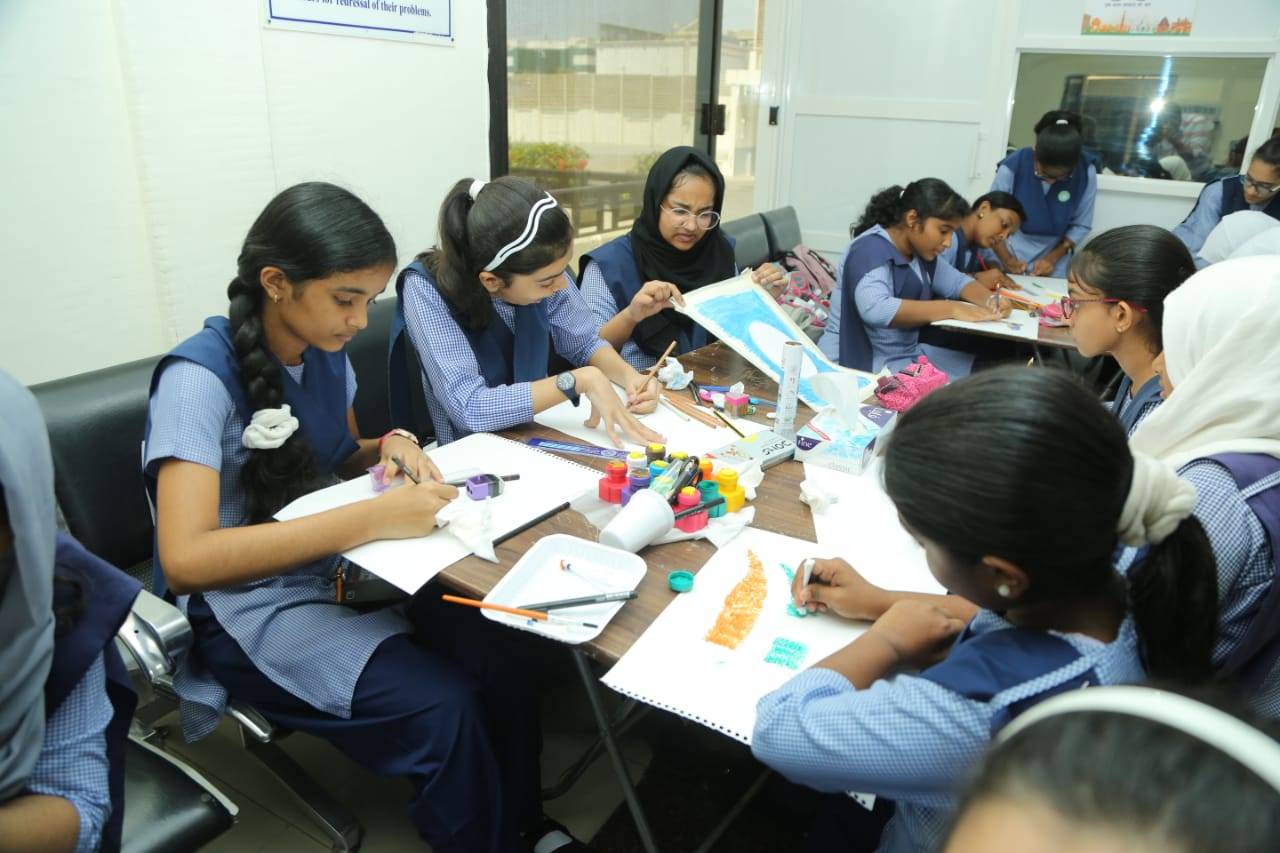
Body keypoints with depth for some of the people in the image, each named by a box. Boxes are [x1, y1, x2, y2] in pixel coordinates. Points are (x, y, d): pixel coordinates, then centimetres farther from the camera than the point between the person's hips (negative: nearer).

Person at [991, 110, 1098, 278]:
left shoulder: (1086, 172, -12)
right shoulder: (1011, 168, -18)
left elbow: (1081, 225, -3)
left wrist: (1053, 258, -13)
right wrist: (1006, 260, -15)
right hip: (1012, 252, -1)